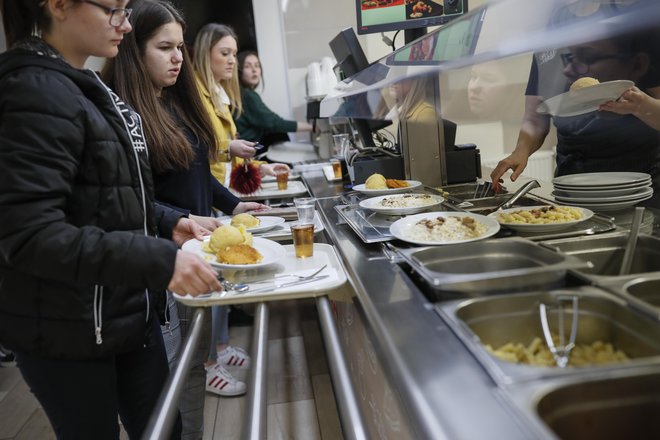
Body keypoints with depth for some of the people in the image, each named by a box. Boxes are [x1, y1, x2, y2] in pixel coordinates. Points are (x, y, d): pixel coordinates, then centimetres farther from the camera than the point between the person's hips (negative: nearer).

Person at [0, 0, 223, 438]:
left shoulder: (86, 87, 10)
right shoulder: (37, 93, -19)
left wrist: (166, 222, 1)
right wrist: (157, 260, -32)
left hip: (130, 310, 8)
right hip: (68, 333, -8)